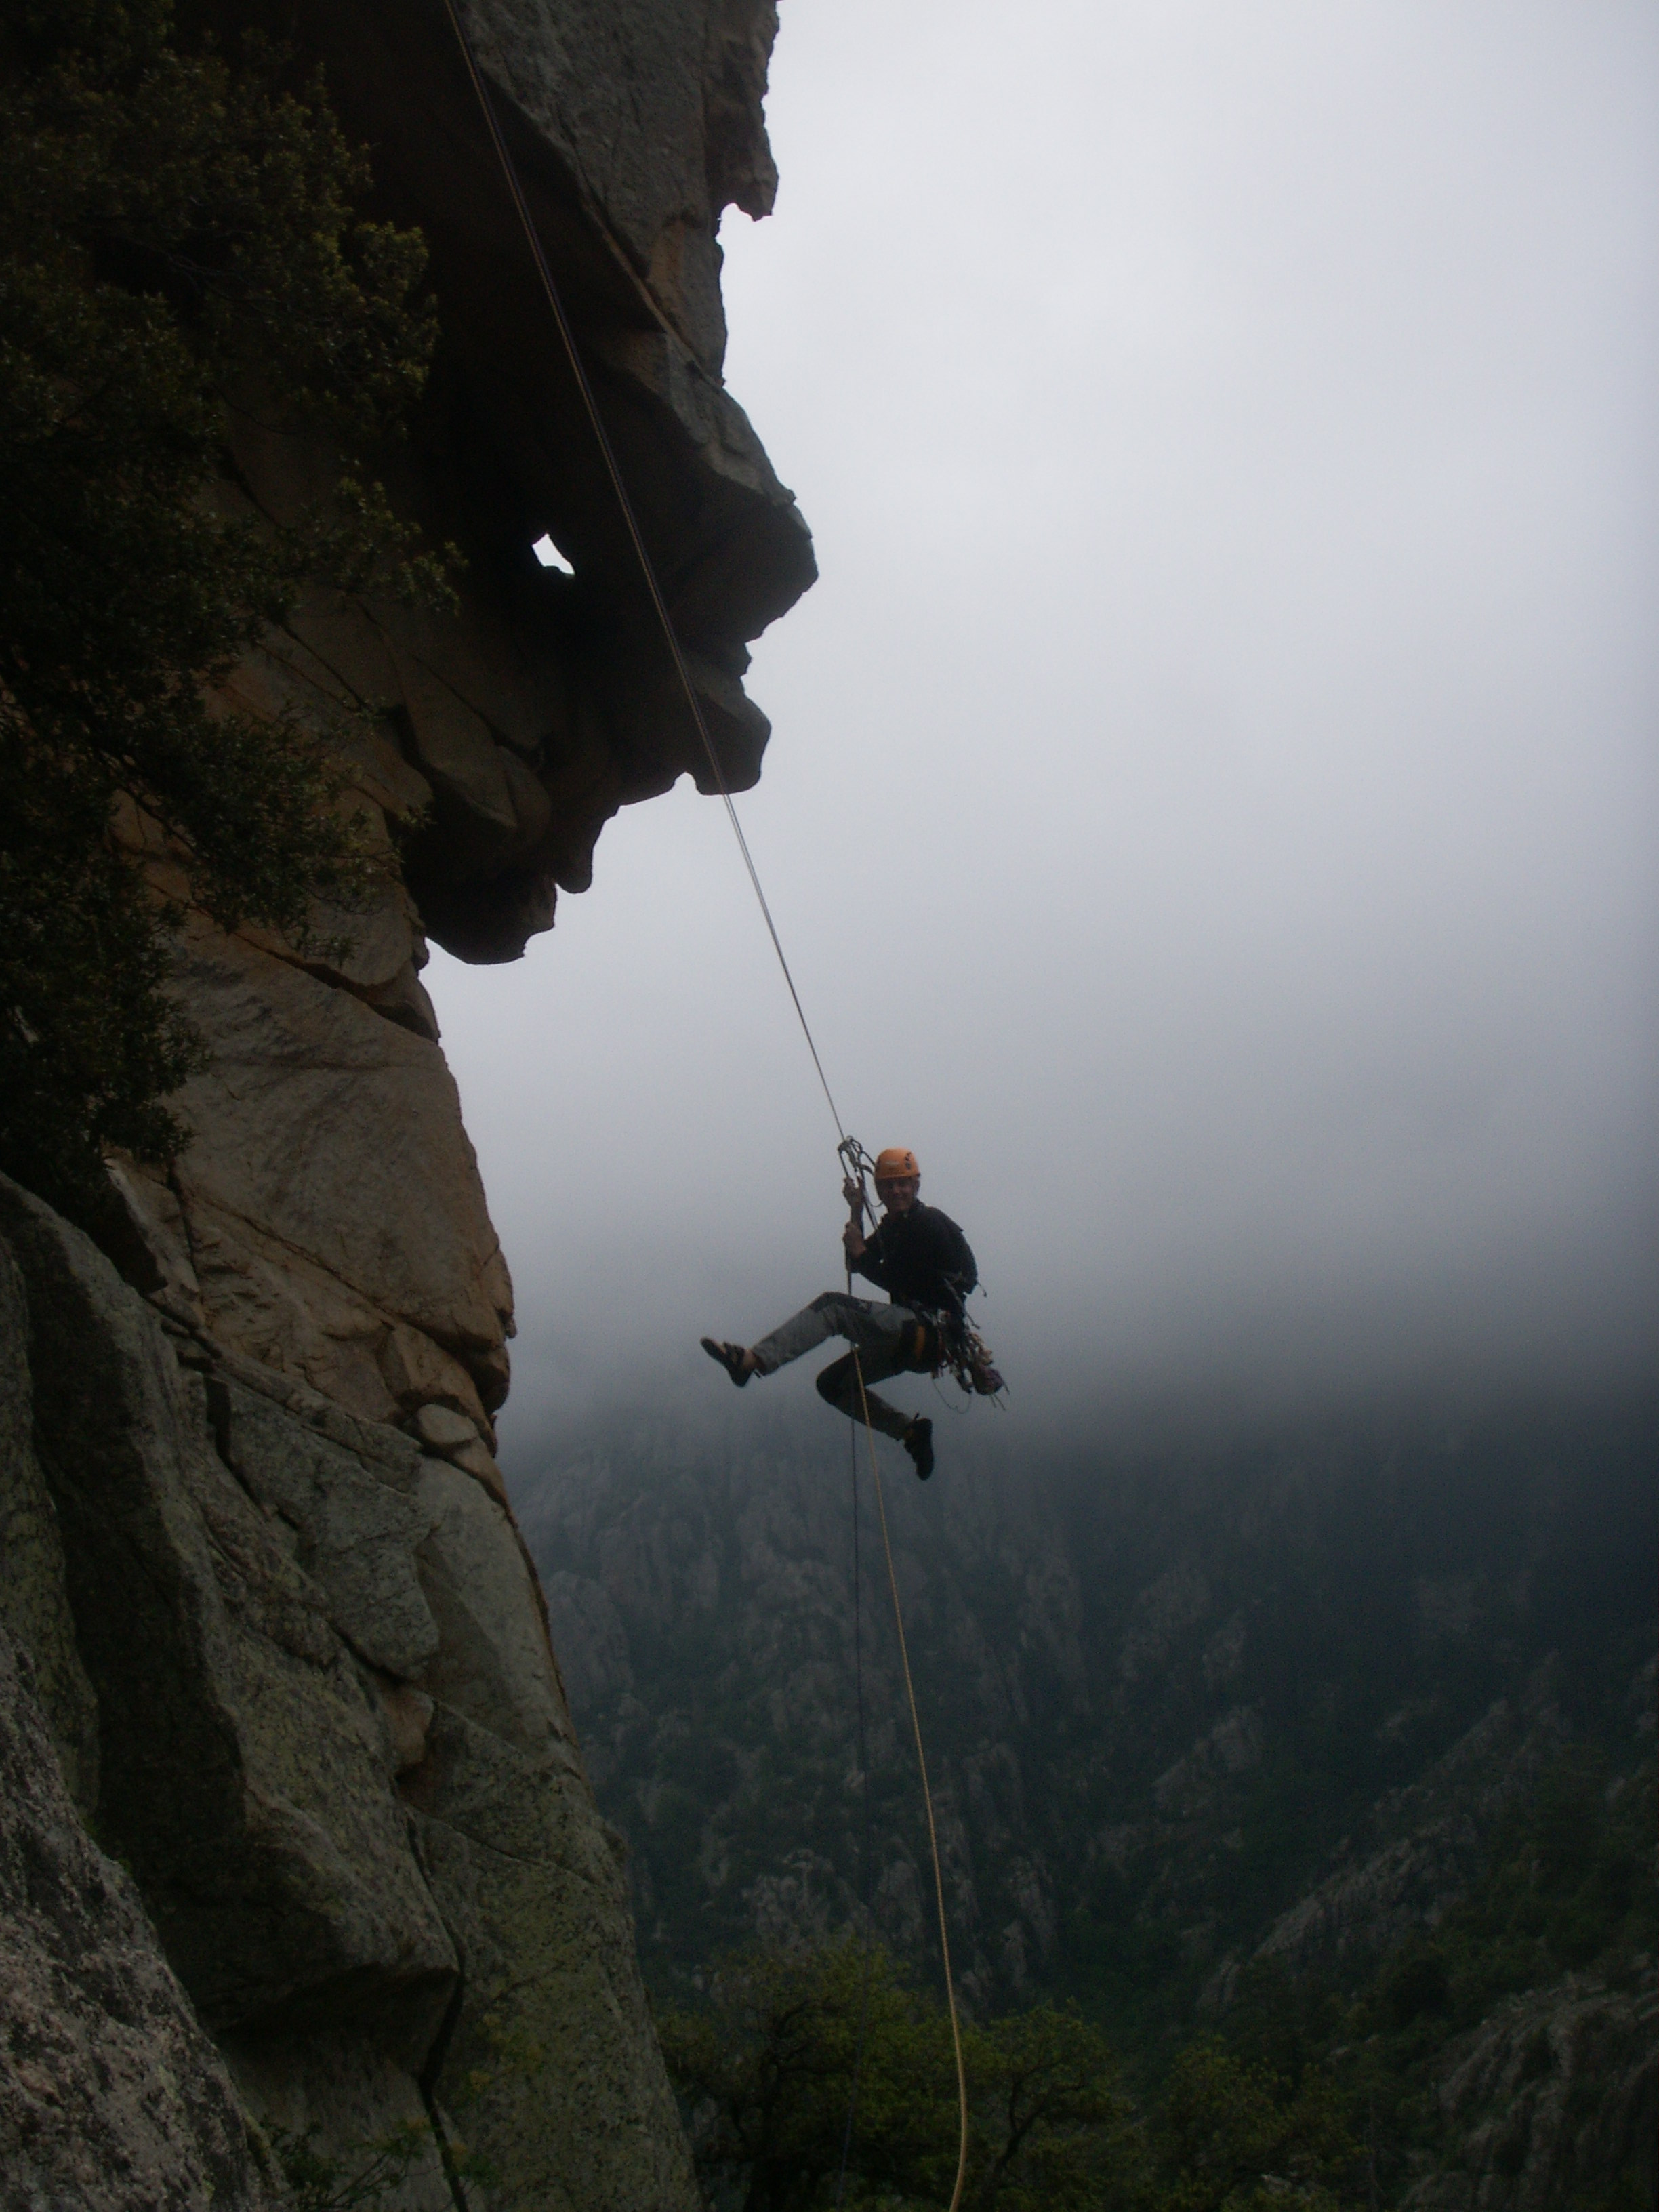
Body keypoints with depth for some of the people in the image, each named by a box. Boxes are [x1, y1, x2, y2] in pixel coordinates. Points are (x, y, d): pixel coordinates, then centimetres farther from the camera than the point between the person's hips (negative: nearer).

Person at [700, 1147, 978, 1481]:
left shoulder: (929, 1223, -7)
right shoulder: (892, 1226, 21)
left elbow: (899, 1283, -14)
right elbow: (855, 1265, 16)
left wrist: (862, 1254, -8)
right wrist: (856, 1213, 7)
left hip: (929, 1331, -10)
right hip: (912, 1338, 10)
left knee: (832, 1306, -22)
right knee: (833, 1384, 12)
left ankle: (751, 1359, -34)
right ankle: (909, 1430, 7)